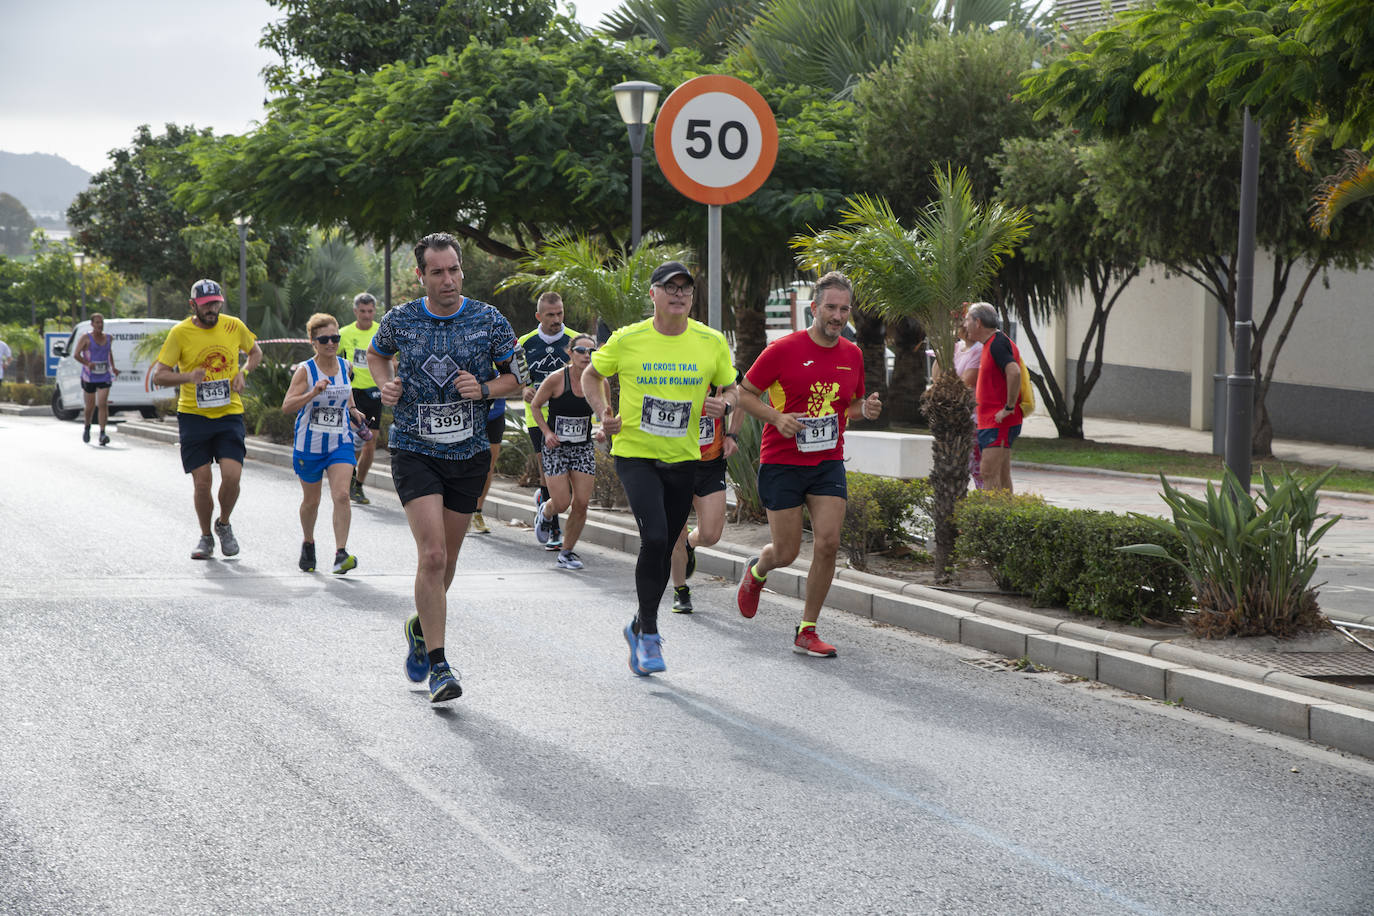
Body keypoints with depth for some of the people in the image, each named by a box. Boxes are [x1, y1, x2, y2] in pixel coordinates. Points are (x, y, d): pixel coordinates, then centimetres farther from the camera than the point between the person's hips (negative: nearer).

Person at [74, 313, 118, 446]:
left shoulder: (108, 338, 9)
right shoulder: (86, 338, -3)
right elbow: (76, 355, -9)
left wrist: (113, 367, 15)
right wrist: (87, 364, -26)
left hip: (104, 376, 2)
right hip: (89, 377, -2)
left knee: (103, 404, -12)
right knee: (90, 406, 6)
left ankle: (102, 434, -15)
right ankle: (87, 427, 34)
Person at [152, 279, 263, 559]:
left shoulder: (234, 326, 2)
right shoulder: (180, 333, -6)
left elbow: (255, 351, 22)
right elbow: (158, 376, -5)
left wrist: (243, 373, 2)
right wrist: (188, 376, -24)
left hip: (229, 414, 1)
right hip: (193, 416, -1)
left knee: (232, 475, -14)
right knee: (202, 483, -4)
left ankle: (224, 524, 14)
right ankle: (205, 537, 20)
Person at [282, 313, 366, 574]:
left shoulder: (345, 366, 1)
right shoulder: (305, 371, -11)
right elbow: (287, 406, -21)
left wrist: (352, 410, 6)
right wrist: (313, 393, -34)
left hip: (341, 443, 2)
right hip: (309, 445, -2)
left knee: (341, 495, -17)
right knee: (311, 501, 14)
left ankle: (341, 554, -19)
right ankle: (308, 544, 41)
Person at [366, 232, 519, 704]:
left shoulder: (490, 322, -4)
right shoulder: (401, 320, -4)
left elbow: (515, 377, 6)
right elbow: (376, 354, 17)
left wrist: (484, 389, -14)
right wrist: (386, 385, -3)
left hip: (468, 453, 2)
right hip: (414, 452, -2)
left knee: (446, 556, 13)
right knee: (432, 554, -16)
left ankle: (422, 626, 43)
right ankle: (437, 664, -10)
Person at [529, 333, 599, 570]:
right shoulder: (556, 379, -13)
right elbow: (535, 406, 0)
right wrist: (547, 432, -11)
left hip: (583, 448, 3)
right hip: (556, 447, -3)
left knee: (581, 503, -5)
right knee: (561, 503, -8)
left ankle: (567, 551, 14)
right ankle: (545, 512, 30)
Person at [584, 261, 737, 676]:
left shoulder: (711, 342, -1)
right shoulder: (627, 340, -6)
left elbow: (732, 389, 12)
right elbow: (591, 375, 10)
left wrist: (723, 403, -11)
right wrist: (603, 412, -5)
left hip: (683, 458, 3)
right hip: (634, 453, -3)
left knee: (664, 549, 12)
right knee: (654, 536, -21)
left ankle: (639, 628, 34)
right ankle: (649, 633, -7)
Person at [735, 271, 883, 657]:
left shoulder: (852, 355, 6)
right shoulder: (783, 349, -10)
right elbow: (744, 393, -2)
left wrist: (866, 409, -2)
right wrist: (777, 417, -18)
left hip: (828, 463, 4)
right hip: (782, 462, -4)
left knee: (828, 543, -10)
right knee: (786, 553, -1)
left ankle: (807, 631, 3)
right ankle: (757, 570, 38)